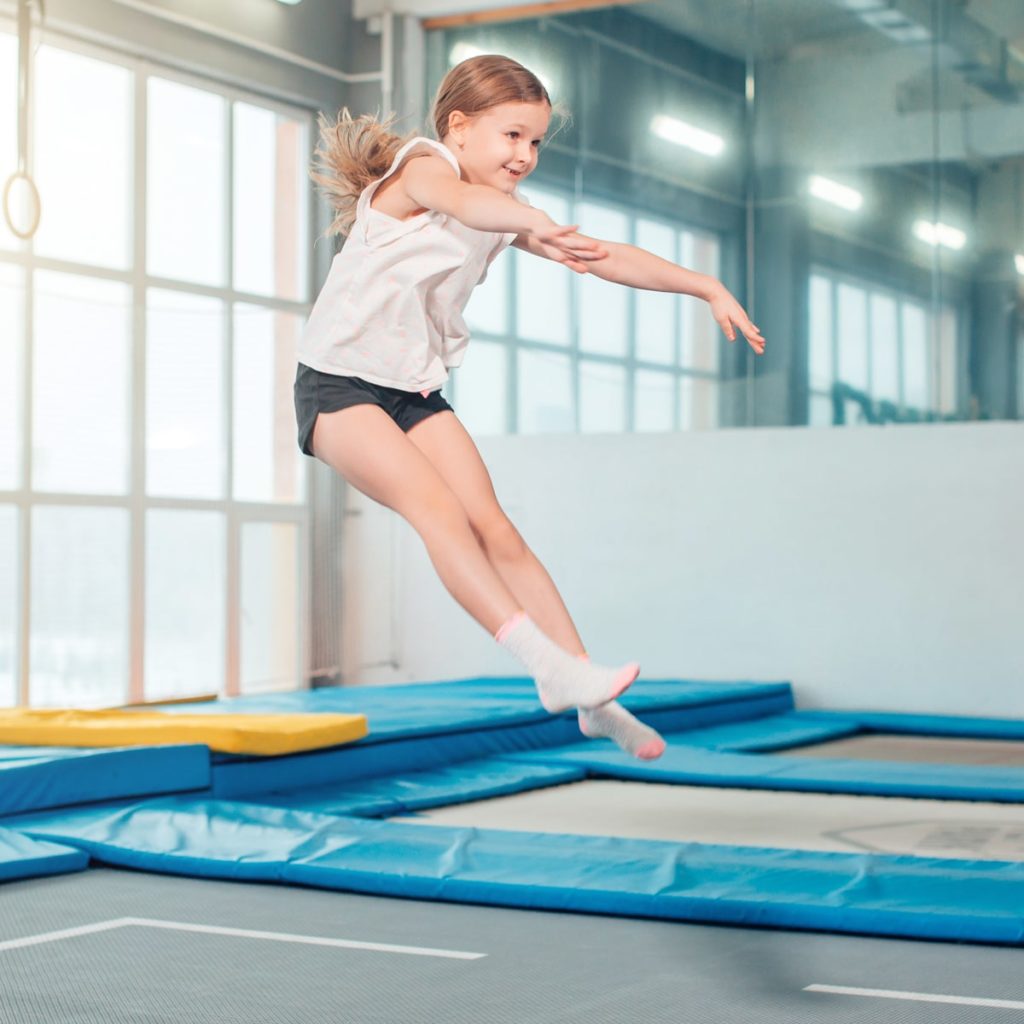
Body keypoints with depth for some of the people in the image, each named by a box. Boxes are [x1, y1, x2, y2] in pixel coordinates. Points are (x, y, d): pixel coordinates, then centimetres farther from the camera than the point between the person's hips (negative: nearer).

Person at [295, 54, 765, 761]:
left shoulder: (505, 219, 10)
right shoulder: (421, 166, -13)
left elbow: (606, 258, 11)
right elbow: (459, 201, -38)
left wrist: (709, 288, 5)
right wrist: (540, 224, -58)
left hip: (417, 392, 7)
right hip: (337, 383, -6)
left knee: (496, 531, -5)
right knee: (437, 507, -25)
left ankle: (590, 698, -6)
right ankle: (546, 663, -33)